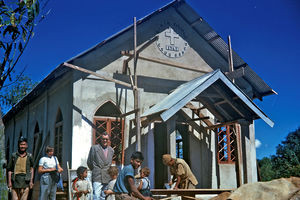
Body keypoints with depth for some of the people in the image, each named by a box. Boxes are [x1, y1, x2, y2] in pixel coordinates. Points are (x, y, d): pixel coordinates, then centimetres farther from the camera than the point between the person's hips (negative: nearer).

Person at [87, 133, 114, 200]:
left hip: (107, 177, 4)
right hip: (97, 177, -4)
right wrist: (95, 170, 8)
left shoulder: (111, 150, 14)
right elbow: (89, 162, 4)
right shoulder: (94, 148, 1)